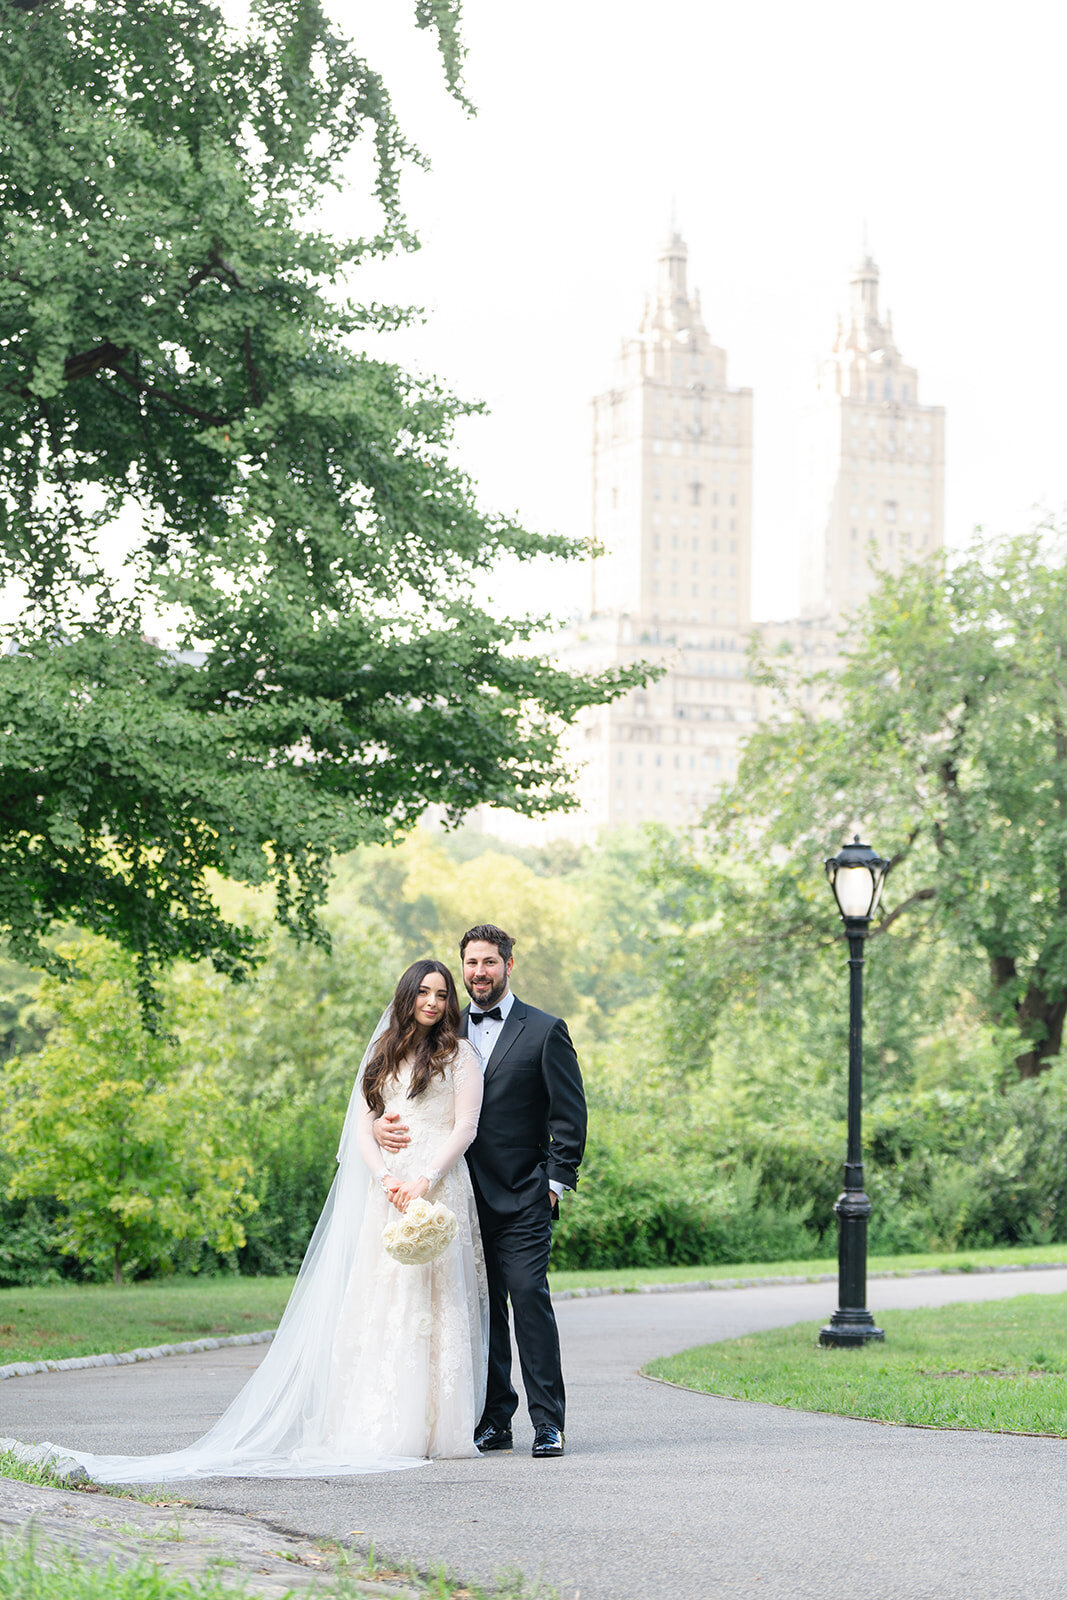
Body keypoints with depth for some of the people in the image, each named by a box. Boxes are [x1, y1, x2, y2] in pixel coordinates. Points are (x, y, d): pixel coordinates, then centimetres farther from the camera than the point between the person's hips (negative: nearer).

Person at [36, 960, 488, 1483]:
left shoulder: (460, 1055, 8)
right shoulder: (382, 1056, 19)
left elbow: (465, 1126, -1)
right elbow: (362, 1125, 11)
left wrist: (425, 1180, -14)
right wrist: (385, 1178, -7)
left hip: (437, 1188, -3)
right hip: (385, 1190, 3)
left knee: (431, 1299, -7)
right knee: (376, 1299, -4)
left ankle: (428, 1425, -6)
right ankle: (379, 1426, -6)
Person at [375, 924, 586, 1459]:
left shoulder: (544, 1031, 2)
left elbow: (569, 1114, 1)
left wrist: (556, 1182, -6)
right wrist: (382, 1124, -8)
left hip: (522, 1198, -4)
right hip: (465, 1196, 4)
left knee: (529, 1297, -12)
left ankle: (548, 1424, -9)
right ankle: (494, 1422, 11)